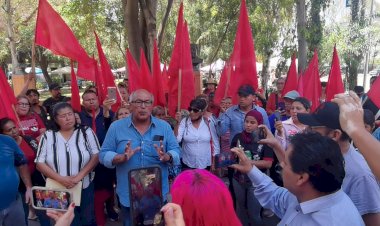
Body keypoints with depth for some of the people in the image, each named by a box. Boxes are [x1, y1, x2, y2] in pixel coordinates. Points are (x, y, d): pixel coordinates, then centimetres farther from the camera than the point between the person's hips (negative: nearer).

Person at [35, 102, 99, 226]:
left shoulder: (86, 132, -2)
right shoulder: (48, 136, 0)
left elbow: (96, 156, -7)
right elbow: (40, 163, -3)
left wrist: (80, 176, -18)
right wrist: (61, 179, -15)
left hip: (85, 188, 0)